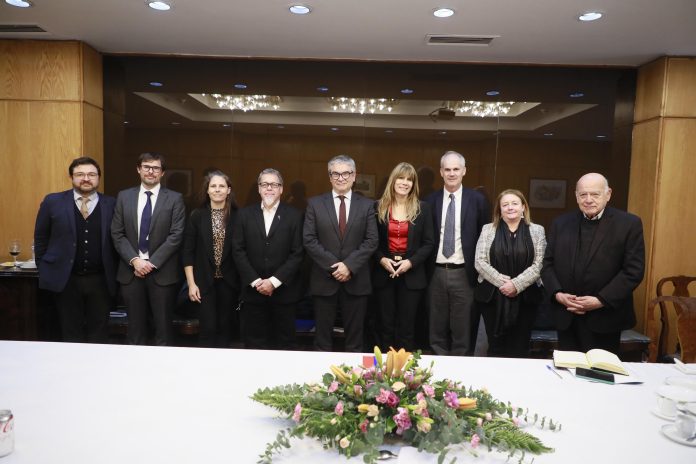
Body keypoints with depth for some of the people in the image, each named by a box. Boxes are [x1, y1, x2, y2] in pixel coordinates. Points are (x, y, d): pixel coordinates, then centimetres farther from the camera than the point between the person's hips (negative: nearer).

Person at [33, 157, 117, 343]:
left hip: (101, 280, 0)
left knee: (99, 332, 10)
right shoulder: (53, 202, 0)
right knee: (71, 333, 11)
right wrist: (44, 269, 6)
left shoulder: (111, 204, 0)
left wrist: (114, 273, 1)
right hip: (65, 279, 0)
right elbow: (40, 238, 7)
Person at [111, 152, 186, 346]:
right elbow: (117, 234, 5)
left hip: (162, 271, -2)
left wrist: (152, 262, -12)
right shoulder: (124, 197, 9)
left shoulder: (174, 198, 1)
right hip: (131, 270, 2)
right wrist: (134, 260, -9)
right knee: (135, 326, 9)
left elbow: (176, 236, -7)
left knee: (163, 326, 5)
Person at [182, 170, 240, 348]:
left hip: (229, 281, 1)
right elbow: (187, 251, -1)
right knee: (207, 327, -1)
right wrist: (191, 283, -5)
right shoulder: (197, 215, -1)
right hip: (204, 281, -1)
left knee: (225, 327, 9)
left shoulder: (237, 216, -1)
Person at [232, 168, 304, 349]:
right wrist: (255, 281, -8)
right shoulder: (245, 214, 6)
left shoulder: (294, 215, 0)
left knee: (284, 343, 8)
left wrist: (274, 281, -11)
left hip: (283, 291, -1)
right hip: (253, 290, 1)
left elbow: (298, 253, -5)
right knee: (254, 343, 8)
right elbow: (238, 250, 2)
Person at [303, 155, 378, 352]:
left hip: (356, 280, 0)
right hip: (324, 279, 0)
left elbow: (371, 241, -3)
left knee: (354, 335, 9)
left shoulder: (367, 205, 5)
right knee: (322, 334, 8)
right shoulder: (315, 203, 4)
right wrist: (333, 266, -12)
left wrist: (349, 265, -14)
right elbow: (309, 240, -3)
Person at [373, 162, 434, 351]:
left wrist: (411, 262, -13)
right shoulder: (379, 207, 2)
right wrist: (381, 259, -11)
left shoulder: (422, 208, 1)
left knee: (407, 326, 6)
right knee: (386, 325, 9)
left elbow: (429, 243, 0)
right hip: (384, 273, 1)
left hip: (411, 275, -1)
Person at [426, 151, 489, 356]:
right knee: (437, 329, 11)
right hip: (436, 273, 2)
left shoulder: (477, 200, 0)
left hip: (463, 273, -2)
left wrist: (479, 271, -1)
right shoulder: (431, 200, 5)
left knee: (462, 330, 6)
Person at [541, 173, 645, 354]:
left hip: (604, 318, -3)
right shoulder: (561, 223, 7)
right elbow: (548, 264, 7)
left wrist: (601, 300, -16)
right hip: (566, 317, 3)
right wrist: (557, 294, -9)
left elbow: (634, 270, -9)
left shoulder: (629, 224, -4)